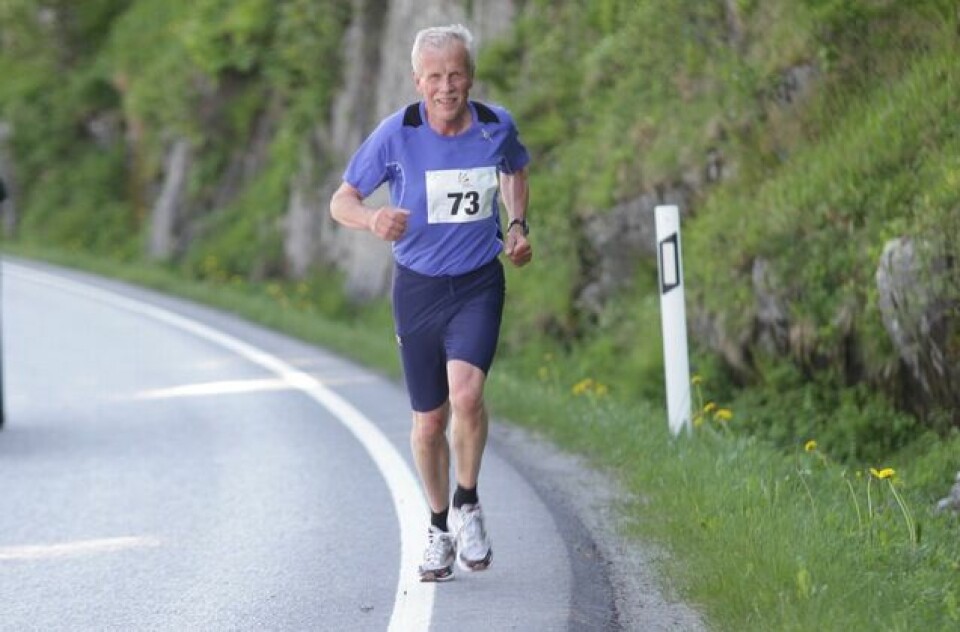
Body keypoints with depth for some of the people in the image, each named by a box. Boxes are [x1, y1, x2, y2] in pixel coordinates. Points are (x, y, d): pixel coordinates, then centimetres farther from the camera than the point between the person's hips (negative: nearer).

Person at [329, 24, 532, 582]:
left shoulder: (497, 127, -6)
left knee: (466, 393, -24)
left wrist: (518, 227, 3)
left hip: (479, 284, 0)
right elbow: (341, 201, -4)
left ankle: (467, 504, 0)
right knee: (429, 420, 7)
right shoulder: (396, 134, -12)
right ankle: (440, 526, 30)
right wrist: (373, 219, -26)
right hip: (418, 287, 0)